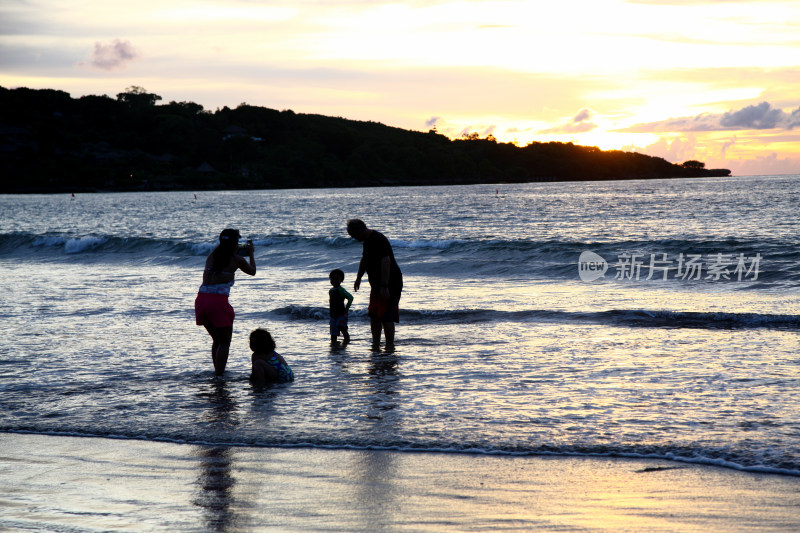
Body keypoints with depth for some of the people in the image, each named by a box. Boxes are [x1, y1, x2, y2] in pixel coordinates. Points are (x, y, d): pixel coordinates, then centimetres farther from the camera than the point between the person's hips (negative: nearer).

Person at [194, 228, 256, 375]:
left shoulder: (212, 254, 14)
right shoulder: (237, 259, 3)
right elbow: (252, 271, 22)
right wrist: (251, 254, 37)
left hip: (201, 299, 6)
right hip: (218, 301, -6)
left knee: (217, 340, 22)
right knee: (225, 342, 5)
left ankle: (217, 372, 25)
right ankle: (219, 375, -4)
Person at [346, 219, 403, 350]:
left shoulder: (378, 240, -21)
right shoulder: (367, 240, 12)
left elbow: (386, 262, -29)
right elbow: (364, 260, 29)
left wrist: (384, 286, -32)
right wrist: (358, 278, 36)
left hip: (390, 284, -10)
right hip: (377, 284, 10)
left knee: (386, 316, -12)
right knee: (374, 315, 13)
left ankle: (390, 346, -8)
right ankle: (375, 345, 20)